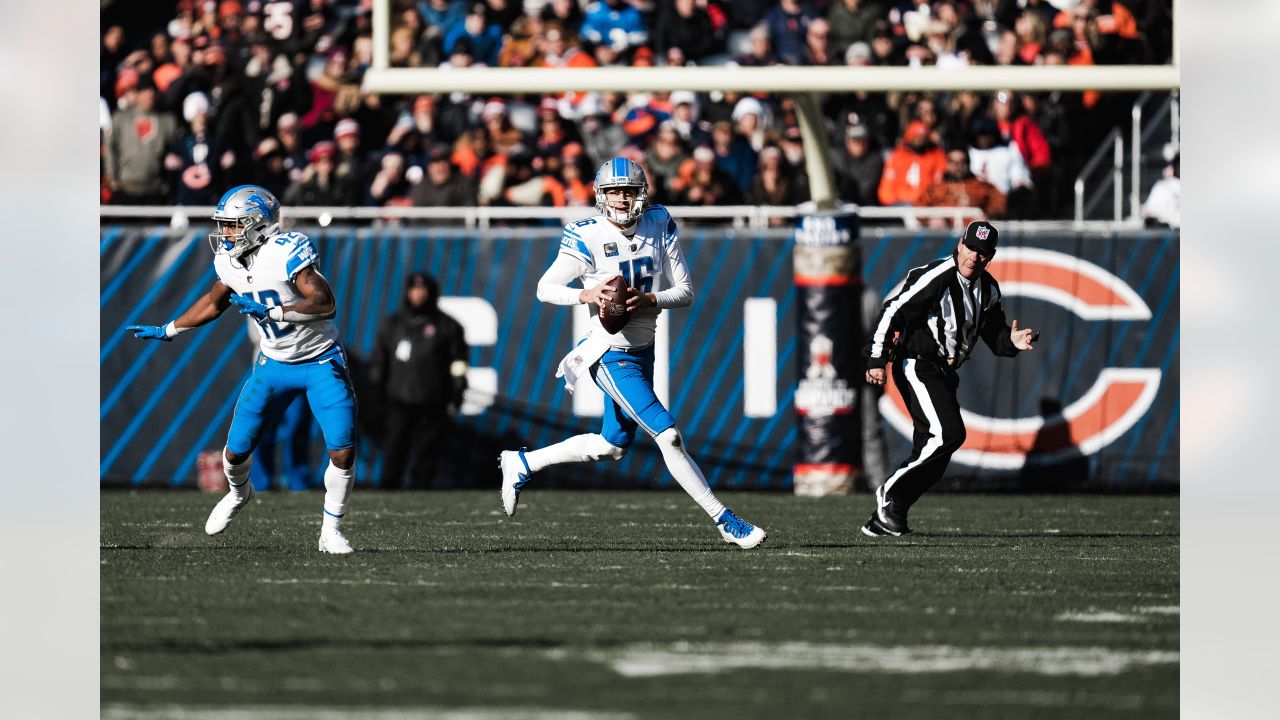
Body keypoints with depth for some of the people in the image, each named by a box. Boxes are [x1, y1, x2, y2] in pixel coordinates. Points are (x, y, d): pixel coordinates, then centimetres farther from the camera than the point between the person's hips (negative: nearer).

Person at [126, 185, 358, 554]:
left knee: (342, 451, -15)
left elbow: (326, 304, -32)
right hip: (274, 364, 5)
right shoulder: (228, 261, -3)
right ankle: (238, 493, 39)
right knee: (236, 451, 5)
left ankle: (331, 532, 3)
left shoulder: (286, 252, -25)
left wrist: (271, 311, -37)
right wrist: (167, 330, 19)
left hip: (320, 363, -5)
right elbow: (214, 301, 17)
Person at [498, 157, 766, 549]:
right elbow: (545, 288, -6)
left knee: (611, 446, 18)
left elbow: (685, 291, 0)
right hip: (611, 354, -7)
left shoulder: (659, 226, -1)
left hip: (643, 351, 7)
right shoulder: (587, 237, -13)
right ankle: (725, 521, -6)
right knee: (668, 435, -13)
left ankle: (522, 463, 33)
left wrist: (648, 300, -19)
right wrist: (587, 295, -24)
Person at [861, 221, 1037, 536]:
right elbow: (893, 312, -18)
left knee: (934, 453, 5)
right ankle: (890, 492, -8)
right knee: (948, 434, -21)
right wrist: (877, 361, -22)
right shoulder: (934, 278, -17)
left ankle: (883, 520, 10)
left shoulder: (987, 290, 8)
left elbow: (994, 334, 15)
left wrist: (1011, 341, -8)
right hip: (916, 366, -9)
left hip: (943, 373, 9)